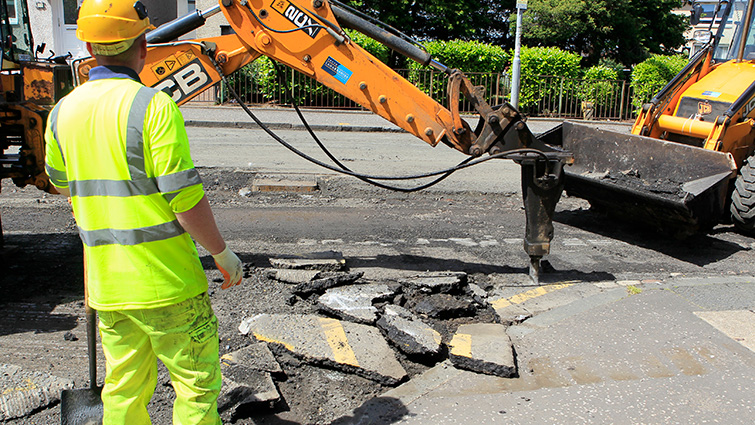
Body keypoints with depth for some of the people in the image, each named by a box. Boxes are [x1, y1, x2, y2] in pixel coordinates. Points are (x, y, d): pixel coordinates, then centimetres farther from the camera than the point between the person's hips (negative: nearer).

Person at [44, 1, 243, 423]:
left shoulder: (63, 111, 4)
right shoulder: (153, 105, -16)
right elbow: (185, 198, -19)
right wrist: (222, 252, -7)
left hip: (106, 285, 7)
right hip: (167, 282, -6)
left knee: (124, 391, 20)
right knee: (197, 385, 10)